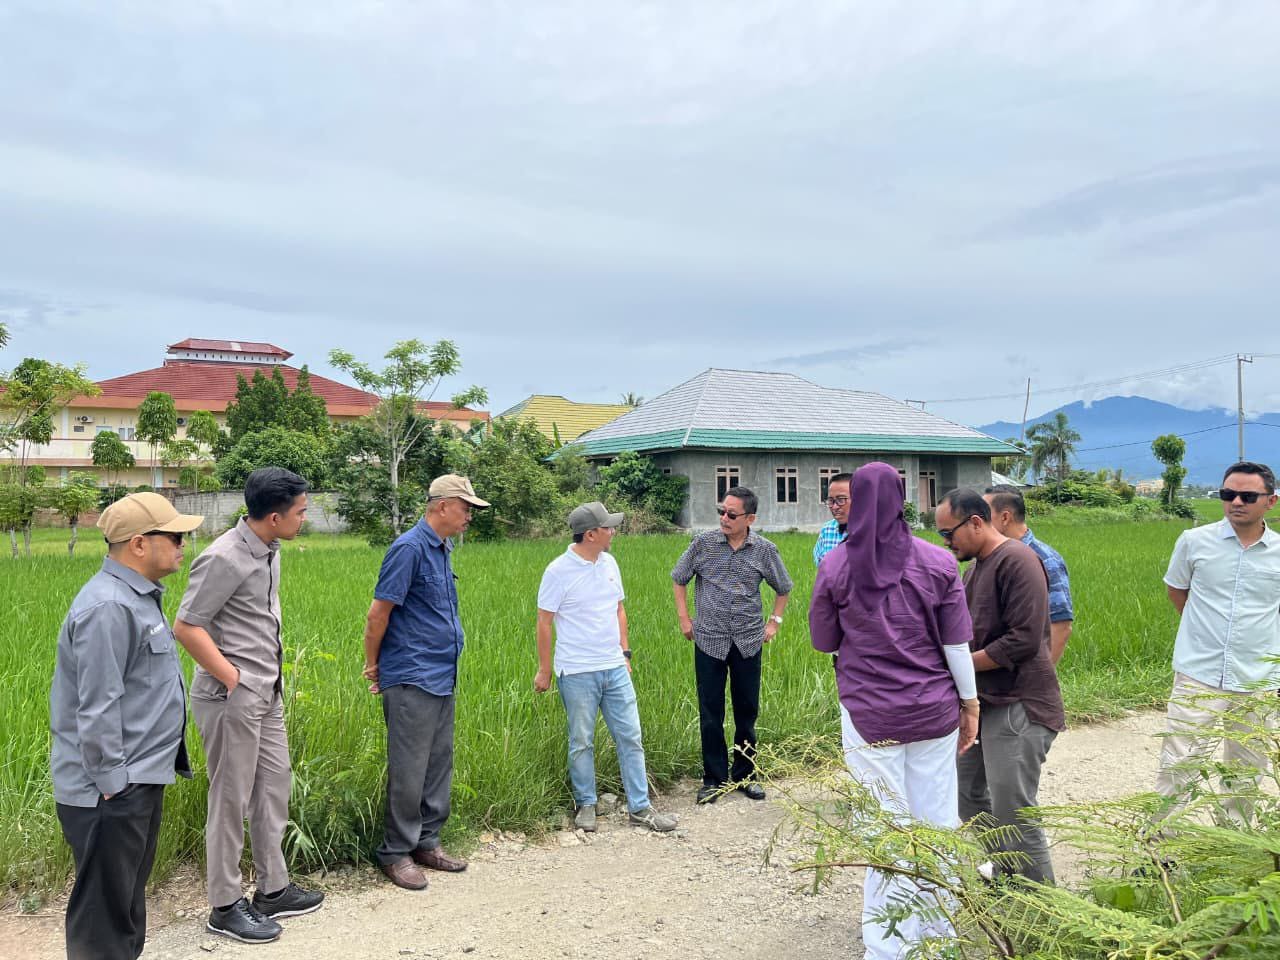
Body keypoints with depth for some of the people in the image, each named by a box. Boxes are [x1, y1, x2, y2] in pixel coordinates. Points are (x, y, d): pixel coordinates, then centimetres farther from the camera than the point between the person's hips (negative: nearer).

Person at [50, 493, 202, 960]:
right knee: (104, 910, 4)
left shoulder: (137, 596, 10)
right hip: (111, 795, -10)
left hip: (140, 781, 10)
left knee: (128, 899, 22)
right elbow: (97, 709, -26)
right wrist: (112, 784, -20)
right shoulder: (108, 608, -24)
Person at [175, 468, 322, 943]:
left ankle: (273, 890, 30)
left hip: (266, 695, 9)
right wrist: (234, 680, -17)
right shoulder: (225, 559, -21)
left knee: (273, 786, 16)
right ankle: (225, 906, 19)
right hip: (231, 699, -9)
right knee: (231, 801, 4)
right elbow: (186, 628, -20)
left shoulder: (269, 551, 6)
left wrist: (272, 678, 14)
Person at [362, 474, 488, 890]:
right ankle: (396, 853, 13)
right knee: (409, 770, 0)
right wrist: (373, 665, -3)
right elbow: (378, 613, -14)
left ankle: (427, 842, 26)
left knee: (439, 765, 14)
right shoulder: (410, 548, -15)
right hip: (411, 681, -9)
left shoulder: (441, 550, 14)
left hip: (442, 679, 9)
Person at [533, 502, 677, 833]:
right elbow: (544, 622, -7)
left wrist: (625, 653, 12)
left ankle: (639, 808, 15)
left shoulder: (609, 563, 5)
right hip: (577, 673, -5)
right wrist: (544, 670, -4)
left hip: (614, 669, 5)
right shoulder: (559, 571, -12)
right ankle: (585, 805, 25)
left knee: (630, 737, 6)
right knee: (582, 742, 8)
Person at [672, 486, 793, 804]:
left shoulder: (765, 550, -2)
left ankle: (745, 775, 27)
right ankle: (714, 778, 19)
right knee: (710, 712, 5)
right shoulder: (703, 544, -4)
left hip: (748, 642, 1)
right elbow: (679, 579, 9)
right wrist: (684, 618, 5)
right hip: (709, 639, -1)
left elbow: (783, 588, 15)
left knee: (747, 711, 10)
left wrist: (775, 621, 7)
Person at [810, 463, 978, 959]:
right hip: (933, 711, 2)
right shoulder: (937, 562, -4)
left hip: (870, 715, -1)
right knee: (938, 823, 14)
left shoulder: (835, 566, -6)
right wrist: (970, 704, 11)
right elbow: (957, 645, -1)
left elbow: (822, 642, 4)